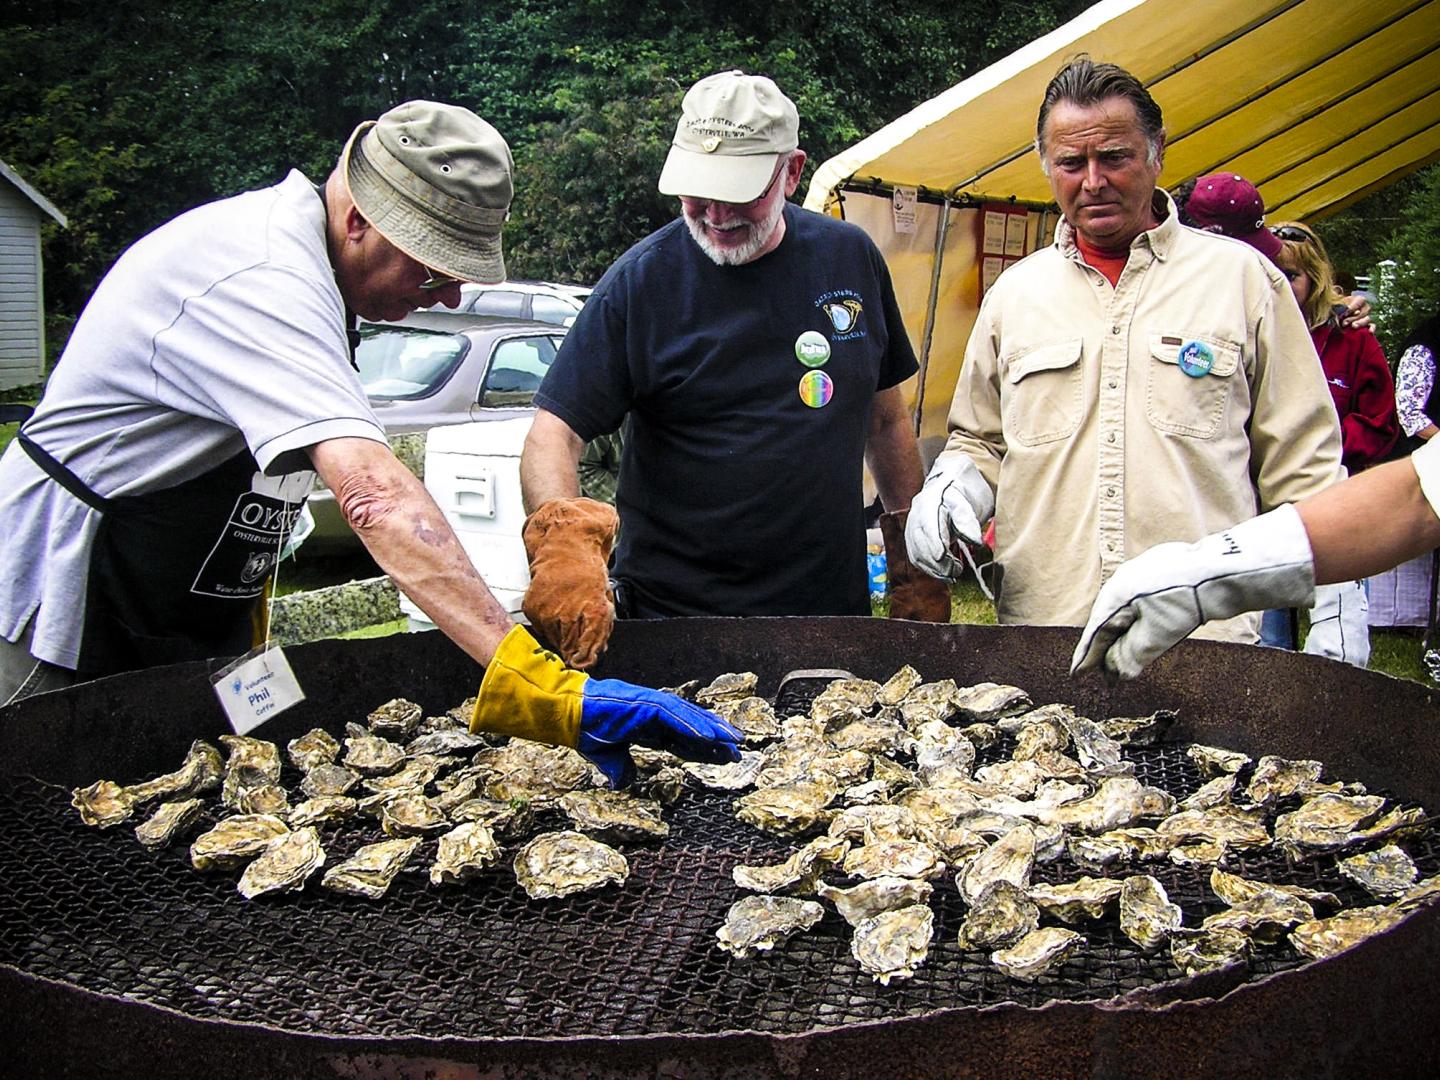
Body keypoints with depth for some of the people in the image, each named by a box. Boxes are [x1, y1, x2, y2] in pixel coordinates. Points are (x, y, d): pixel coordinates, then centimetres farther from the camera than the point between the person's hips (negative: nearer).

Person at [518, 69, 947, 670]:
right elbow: (554, 432, -11)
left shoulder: (851, 258, 4)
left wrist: (917, 568, 10)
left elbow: (886, 420, 12)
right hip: (670, 616, -3)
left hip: (833, 614, 3)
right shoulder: (640, 281, -7)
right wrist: (562, 541, -31)